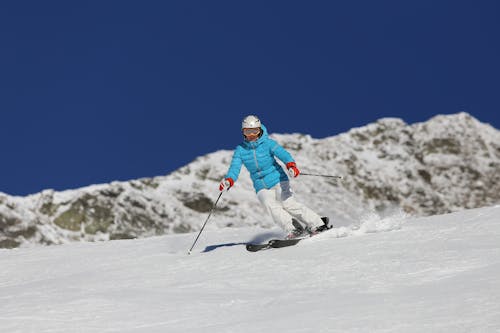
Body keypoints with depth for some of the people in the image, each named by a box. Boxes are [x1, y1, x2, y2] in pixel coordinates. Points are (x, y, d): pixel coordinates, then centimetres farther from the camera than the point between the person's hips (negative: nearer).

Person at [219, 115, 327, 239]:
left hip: (278, 180, -3)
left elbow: (283, 153, -20)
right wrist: (228, 180, -28)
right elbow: (234, 168, -7)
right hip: (261, 188, 3)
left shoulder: (268, 143, -7)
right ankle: (293, 231, -25)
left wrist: (291, 165, -41)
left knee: (288, 204, -19)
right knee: (271, 206, -23)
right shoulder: (240, 150, 1)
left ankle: (318, 225, -11)